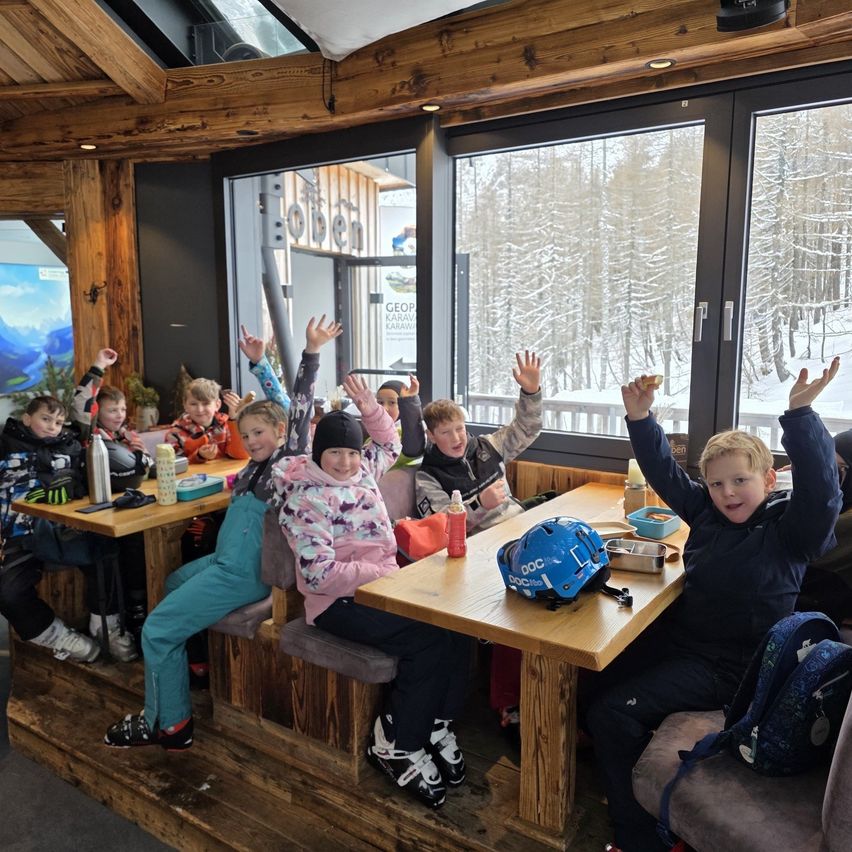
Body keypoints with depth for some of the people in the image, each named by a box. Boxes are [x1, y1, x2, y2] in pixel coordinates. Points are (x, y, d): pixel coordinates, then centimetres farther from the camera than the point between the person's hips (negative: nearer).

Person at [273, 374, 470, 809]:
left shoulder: (361, 470, 8)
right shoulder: (305, 497, -14)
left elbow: (390, 443, 29)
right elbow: (319, 575, -20)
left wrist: (371, 410, 12)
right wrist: (382, 573, -18)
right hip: (339, 602, -7)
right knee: (428, 639, -24)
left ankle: (436, 725, -1)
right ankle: (395, 746, -6)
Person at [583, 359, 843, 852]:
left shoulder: (790, 528, -13)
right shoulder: (707, 510, 3)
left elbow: (821, 490, -31)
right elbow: (664, 473, 5)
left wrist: (801, 413, -40)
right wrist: (641, 418, -9)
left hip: (727, 668, -7)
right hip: (679, 636, 8)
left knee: (614, 712, -19)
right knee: (592, 687, 4)